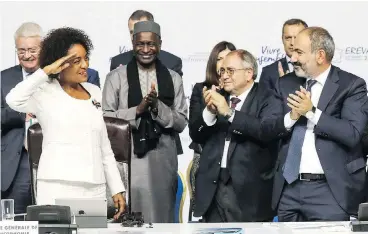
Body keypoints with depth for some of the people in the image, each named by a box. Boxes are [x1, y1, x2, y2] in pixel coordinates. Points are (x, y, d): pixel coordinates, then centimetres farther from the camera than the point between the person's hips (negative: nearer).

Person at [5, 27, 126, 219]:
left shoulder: (95, 93, 15)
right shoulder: (45, 93, -2)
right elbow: (13, 100, -25)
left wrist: (117, 189, 12)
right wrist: (46, 71, -18)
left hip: (95, 189, 5)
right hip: (58, 188, -5)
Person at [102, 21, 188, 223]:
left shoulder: (173, 79, 9)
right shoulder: (116, 77, 3)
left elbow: (181, 123, 5)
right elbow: (105, 118, -3)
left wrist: (158, 107, -12)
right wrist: (138, 109, -15)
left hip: (162, 161, 2)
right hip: (127, 160, -2)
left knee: (160, 216, 6)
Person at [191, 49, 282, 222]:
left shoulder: (267, 99, -2)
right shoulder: (217, 98, 13)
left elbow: (269, 130, -19)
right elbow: (196, 136, 9)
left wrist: (229, 112, -22)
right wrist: (209, 111, -9)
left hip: (248, 190, -4)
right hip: (213, 188, 5)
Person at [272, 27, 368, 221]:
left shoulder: (351, 85, -3)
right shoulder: (285, 84, 11)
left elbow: (352, 134, -15)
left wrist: (312, 112, -17)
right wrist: (291, 116, -12)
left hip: (330, 190, -4)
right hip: (288, 188, 5)